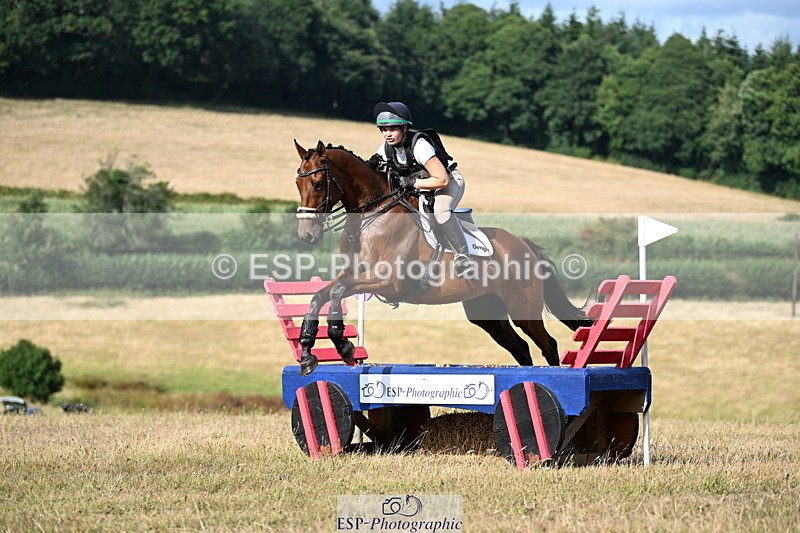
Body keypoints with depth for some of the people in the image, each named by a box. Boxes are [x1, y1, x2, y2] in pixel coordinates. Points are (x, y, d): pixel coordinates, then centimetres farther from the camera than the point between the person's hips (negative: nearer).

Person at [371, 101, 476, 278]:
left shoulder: (419, 145, -30)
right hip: (418, 188, 8)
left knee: (440, 209, -38)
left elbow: (442, 180, -33)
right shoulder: (385, 150, -11)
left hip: (449, 181, -8)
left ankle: (463, 256, -30)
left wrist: (412, 182, -34)